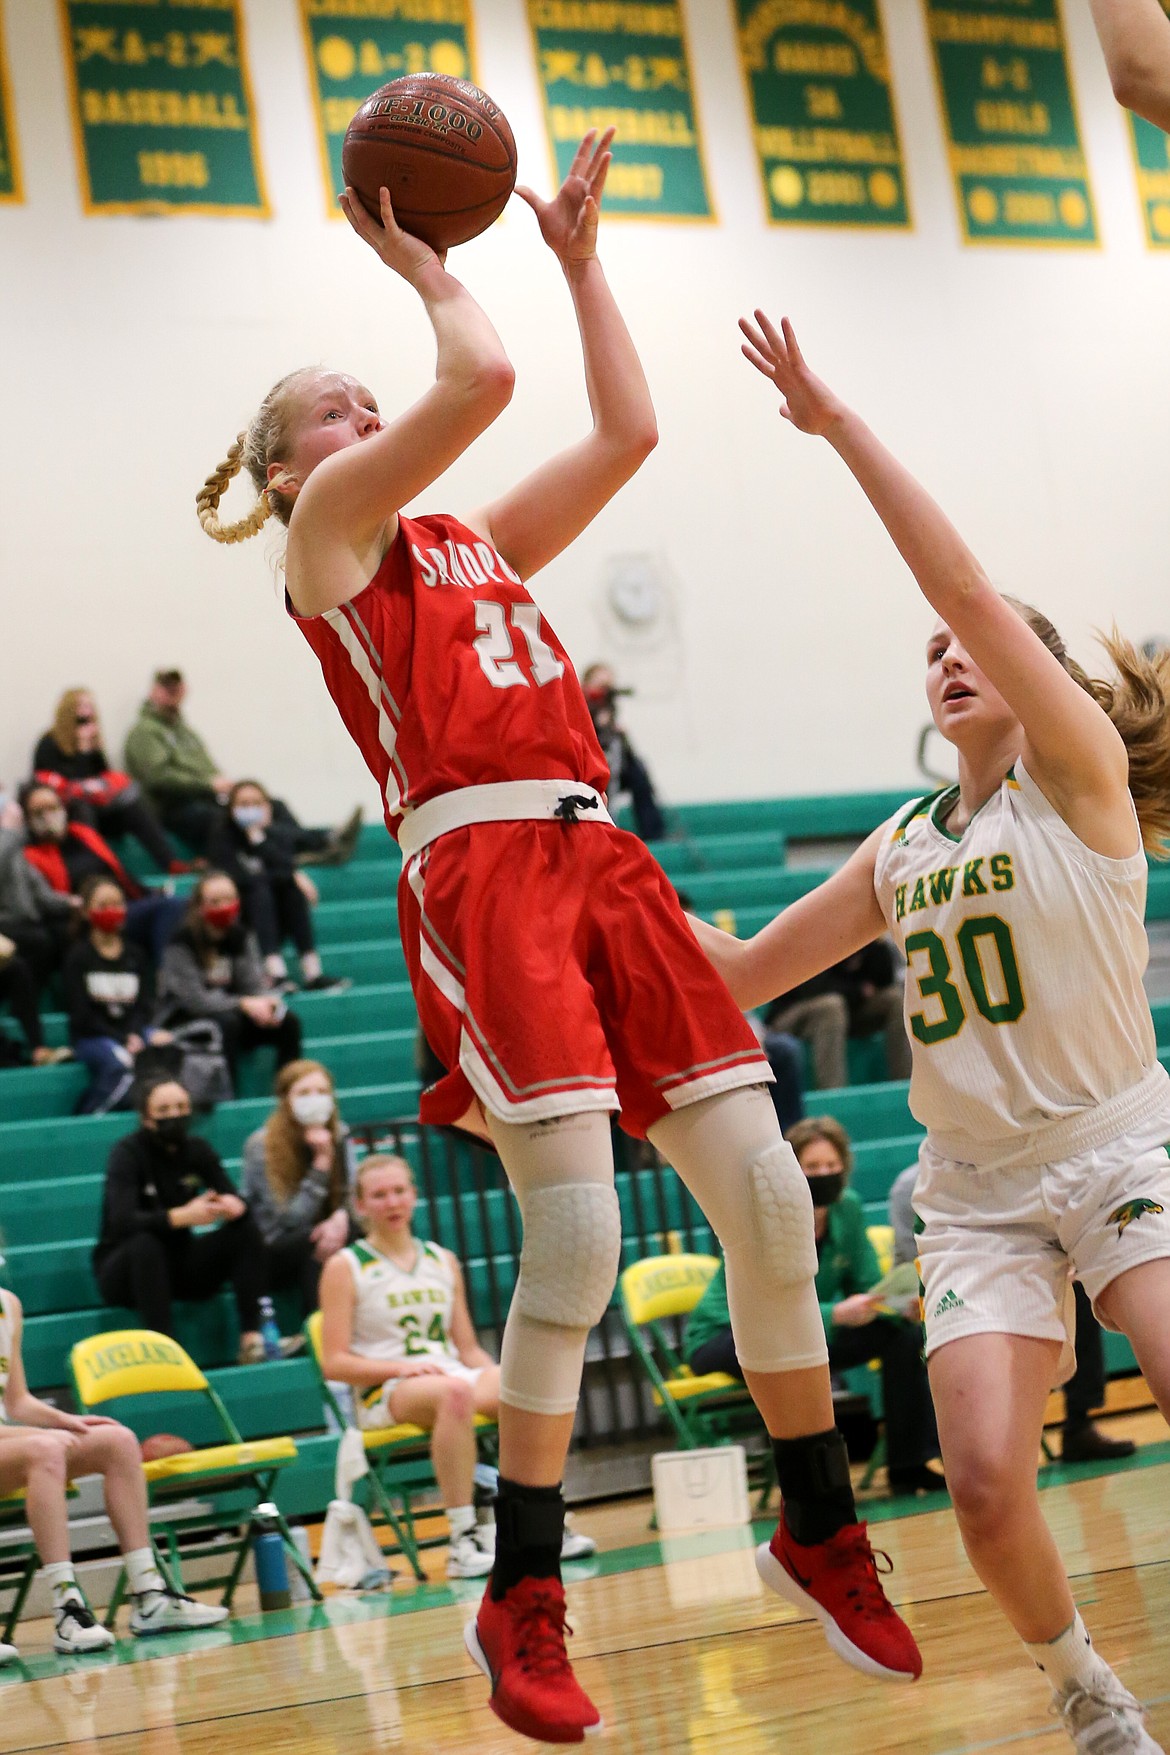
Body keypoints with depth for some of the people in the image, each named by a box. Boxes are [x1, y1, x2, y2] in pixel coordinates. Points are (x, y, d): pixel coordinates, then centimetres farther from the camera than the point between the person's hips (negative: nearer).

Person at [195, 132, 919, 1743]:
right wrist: (420, 266, 12)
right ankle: (524, 1605, 1)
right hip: (478, 874, -6)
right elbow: (482, 379, -4)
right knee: (576, 1237, -15)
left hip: (603, 866, 7)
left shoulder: (479, 544, 27)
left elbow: (628, 428, 23)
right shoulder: (326, 531, 7)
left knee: (770, 1203, 0)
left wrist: (581, 257, 28)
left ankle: (824, 1533, 17)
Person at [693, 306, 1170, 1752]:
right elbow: (744, 972, 22)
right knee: (985, 1482, -14)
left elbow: (964, 584, -13)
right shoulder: (900, 850, 13)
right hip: (978, 1187, 4)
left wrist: (840, 426, -14)